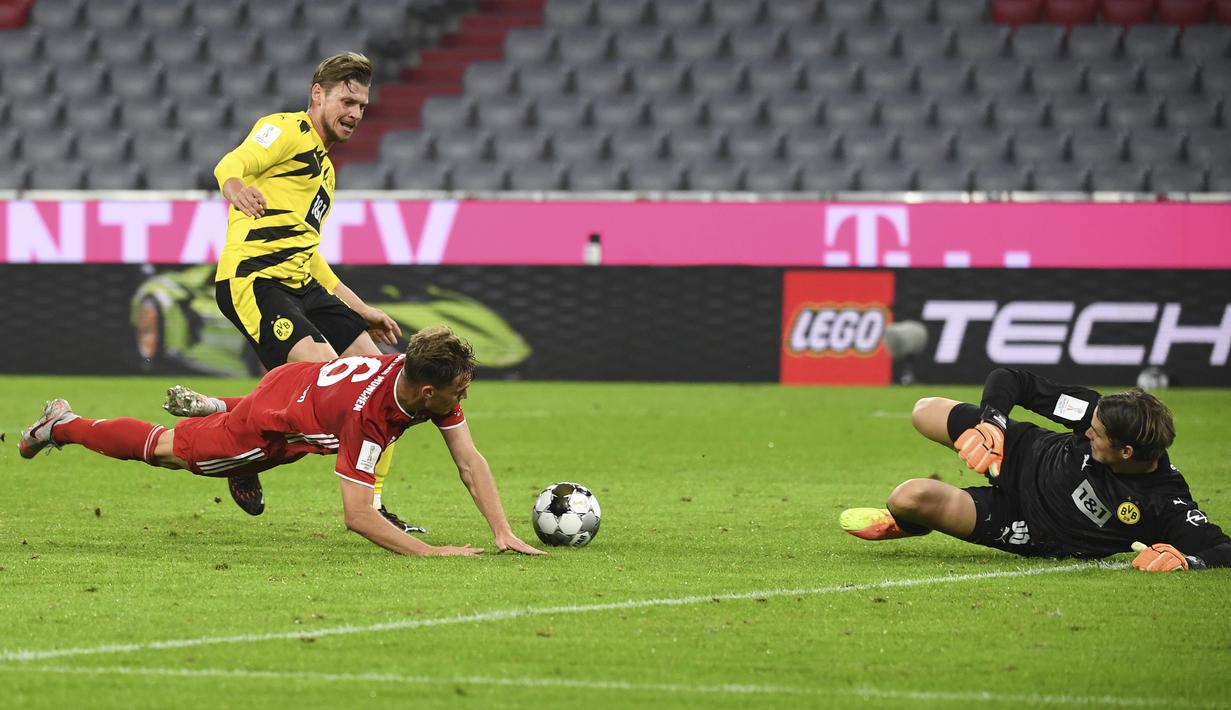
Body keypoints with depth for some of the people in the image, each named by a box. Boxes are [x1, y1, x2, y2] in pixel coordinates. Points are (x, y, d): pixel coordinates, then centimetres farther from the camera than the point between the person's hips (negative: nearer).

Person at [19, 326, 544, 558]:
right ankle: (63, 425, 38)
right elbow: (356, 515, -45)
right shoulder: (367, 410, -46)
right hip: (269, 424, -6)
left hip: (305, 383, 6)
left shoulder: (435, 382, -27)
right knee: (165, 450, 17)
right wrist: (429, 552, -50)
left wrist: (503, 533, -32)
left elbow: (470, 461, -22)